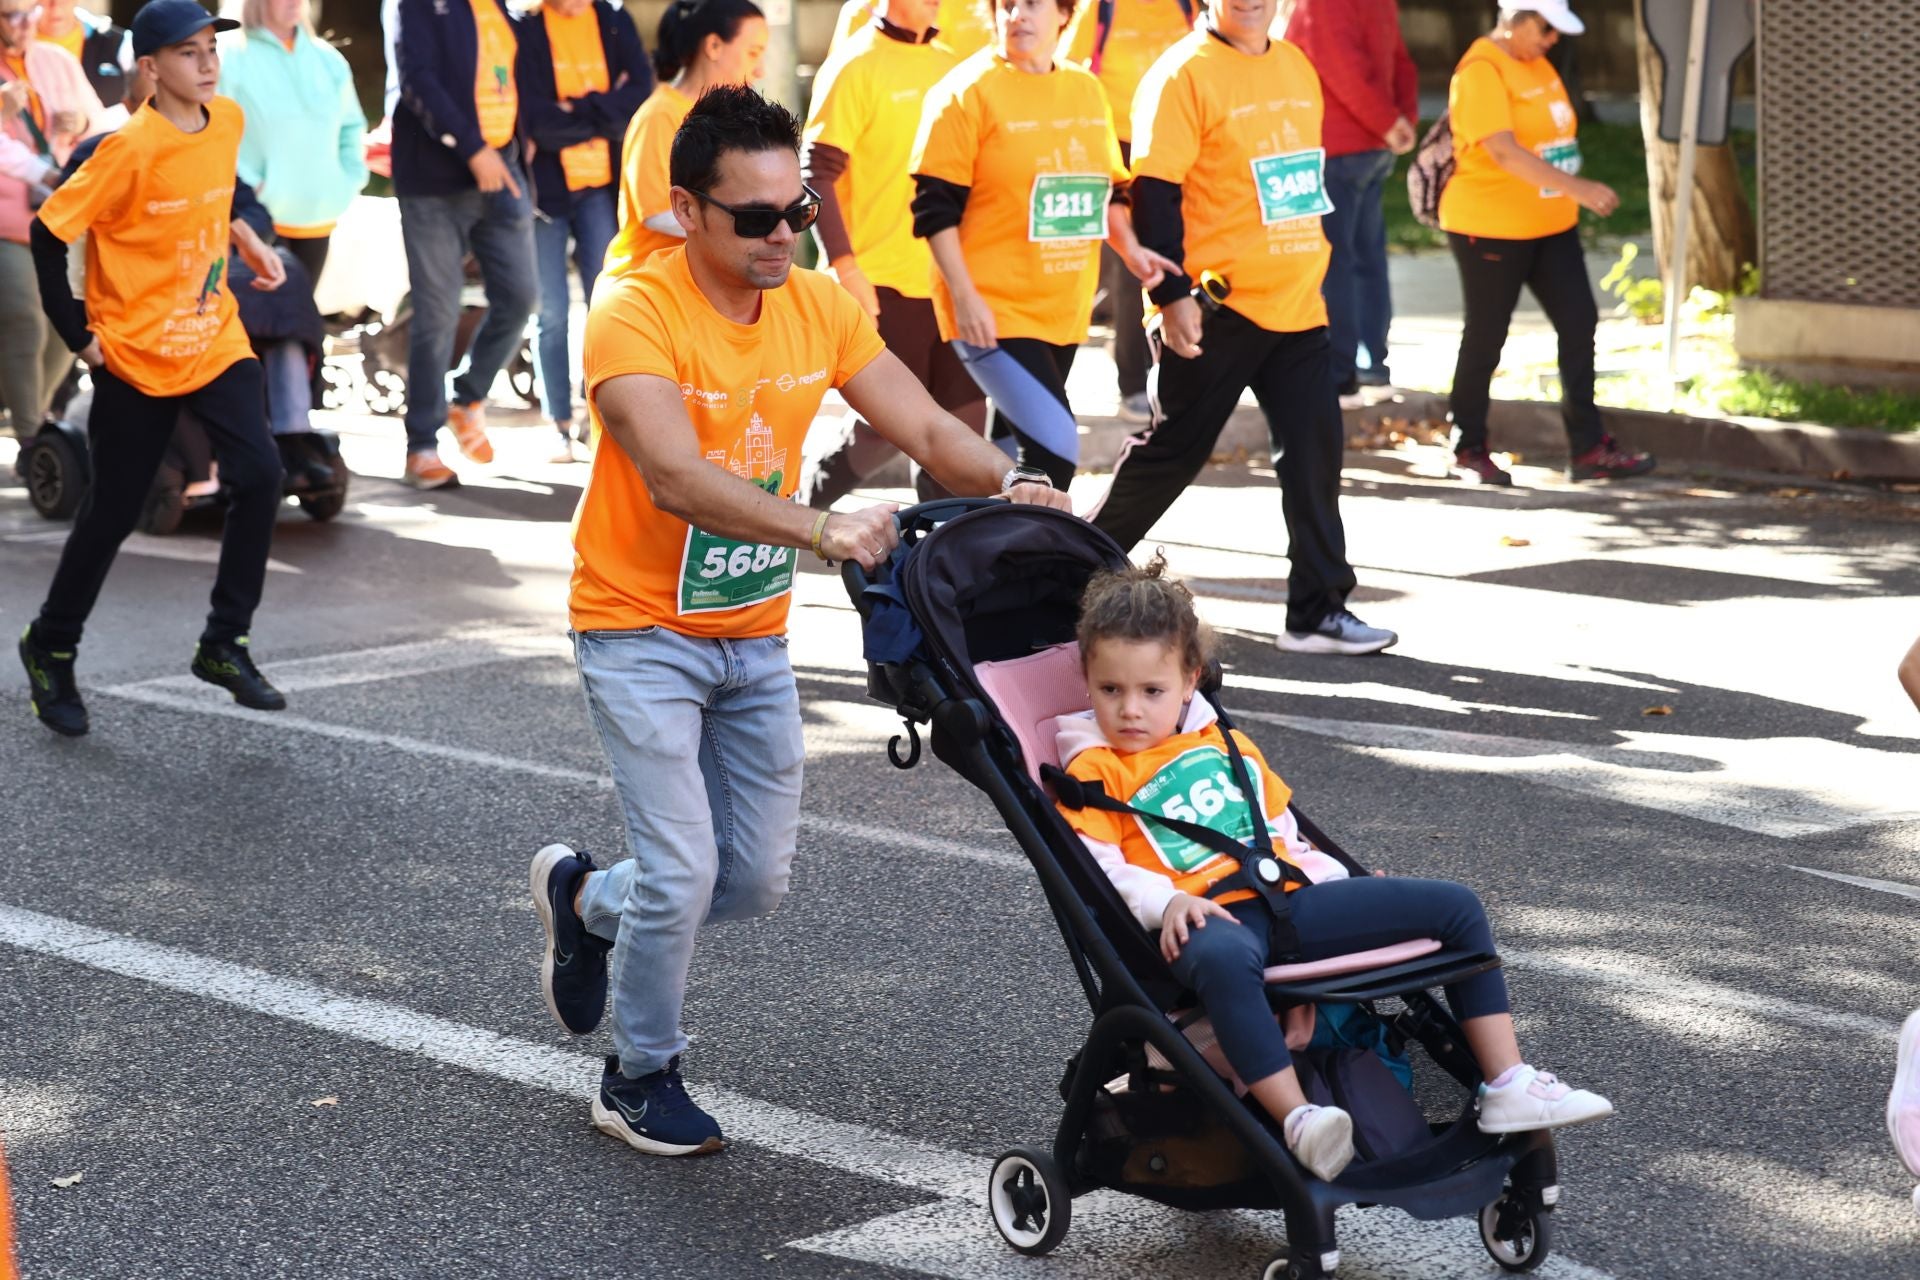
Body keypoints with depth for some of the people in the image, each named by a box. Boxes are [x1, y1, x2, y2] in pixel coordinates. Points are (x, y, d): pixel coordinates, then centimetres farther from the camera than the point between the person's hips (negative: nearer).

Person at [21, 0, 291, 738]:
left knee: (258, 475, -14)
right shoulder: (130, 150, -19)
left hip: (215, 340, 5)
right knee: (114, 511, 4)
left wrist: (243, 237, 5)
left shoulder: (227, 122, -1)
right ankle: (51, 649, 26)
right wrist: (79, 335, -14)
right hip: (133, 355, -5)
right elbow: (49, 233, -16)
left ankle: (225, 646, -1)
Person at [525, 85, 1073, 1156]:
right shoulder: (636, 316, -22)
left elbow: (928, 430, -8)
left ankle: (587, 898, 38)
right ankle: (642, 1077, 15)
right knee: (684, 872, -10)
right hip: (643, 632, -6)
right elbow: (675, 477, -36)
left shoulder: (821, 309, -4)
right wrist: (822, 531, -48)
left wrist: (1007, 486, -30)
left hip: (755, 637, 6)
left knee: (758, 880, 10)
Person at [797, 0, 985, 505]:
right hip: (881, 280, -6)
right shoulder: (855, 65, -9)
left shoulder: (948, 63, 10)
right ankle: (802, 503, 20)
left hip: (945, 276, 6)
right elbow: (816, 173, -13)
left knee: (965, 416, 3)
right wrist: (844, 266, -19)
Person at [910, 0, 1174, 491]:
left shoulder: (1086, 90, 10)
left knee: (1015, 448, 14)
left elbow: (1108, 188, 21)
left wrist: (1130, 249, 5)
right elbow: (935, 206, -11)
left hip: (1066, 310, 7)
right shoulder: (969, 91, -8)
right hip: (993, 311, -7)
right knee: (1053, 446, -18)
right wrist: (964, 296, -18)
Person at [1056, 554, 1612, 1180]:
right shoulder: (1095, 770, 6)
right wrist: (1167, 901, -23)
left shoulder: (1230, 746, 25)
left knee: (1455, 906, -1)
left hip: (1289, 896, 7)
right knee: (1223, 959, -46)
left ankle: (1506, 1086, -5)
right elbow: (1099, 869, -7)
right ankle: (1298, 1123, -49)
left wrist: (1342, 883, 19)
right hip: (1206, 917, -7)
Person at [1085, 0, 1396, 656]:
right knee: (1172, 449, 2)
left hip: (1296, 303, 6)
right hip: (1216, 305, -6)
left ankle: (1318, 611, 8)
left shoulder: (1296, 67, 13)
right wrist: (1172, 294, -20)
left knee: (1315, 449, 1)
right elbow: (1153, 190, -15)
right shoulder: (1184, 73, -11)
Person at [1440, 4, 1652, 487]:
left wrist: (1572, 196, 18)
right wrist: (1577, 187, -34)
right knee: (1486, 338, 3)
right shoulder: (1481, 71, -18)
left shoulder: (1537, 64, 10)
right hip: (1490, 228, -8)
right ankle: (1468, 451, 18)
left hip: (1551, 225, 8)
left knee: (1579, 322, 3)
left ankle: (1589, 449, 7)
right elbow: (1503, 151, -29)